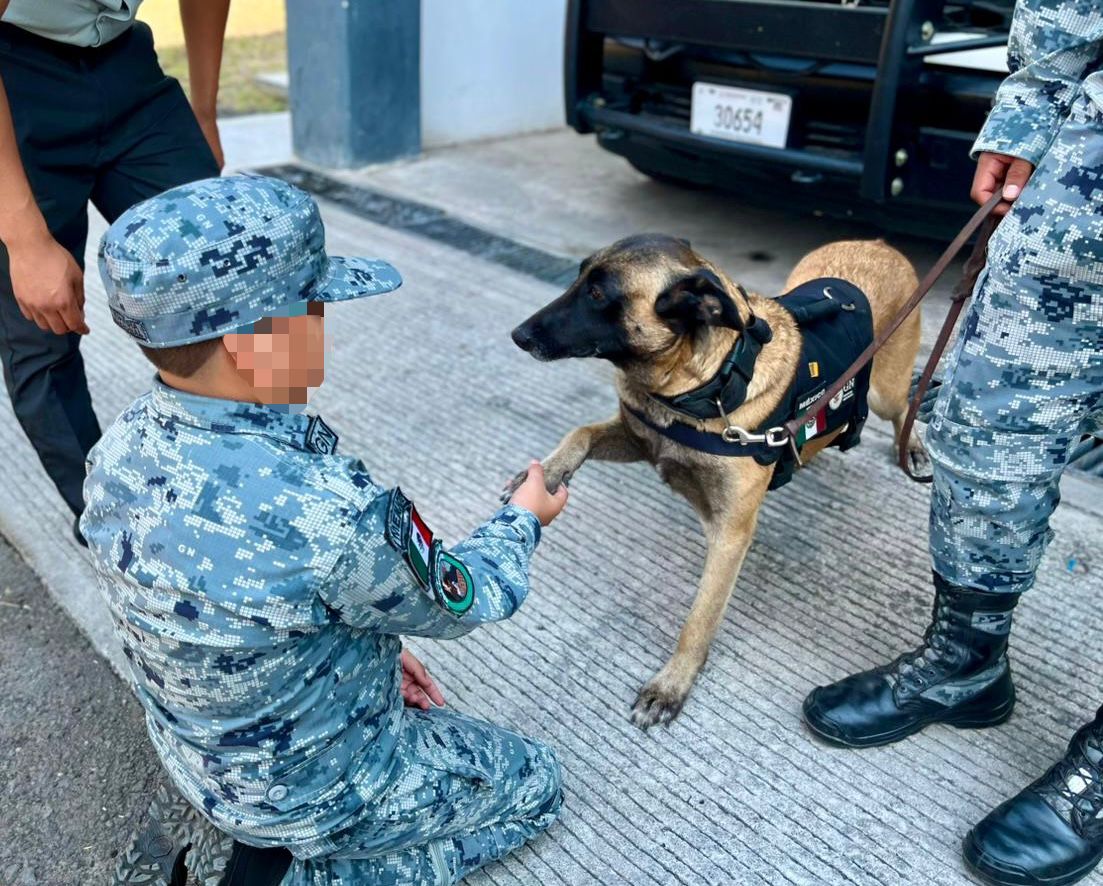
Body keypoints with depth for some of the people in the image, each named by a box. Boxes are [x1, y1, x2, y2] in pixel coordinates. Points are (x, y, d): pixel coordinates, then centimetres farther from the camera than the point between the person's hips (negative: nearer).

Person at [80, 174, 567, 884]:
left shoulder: (120, 452, -16)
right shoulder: (331, 513, -39)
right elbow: (461, 602, -19)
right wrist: (523, 519, 1)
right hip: (316, 789, -7)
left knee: (422, 710, 32)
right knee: (535, 784, 17)